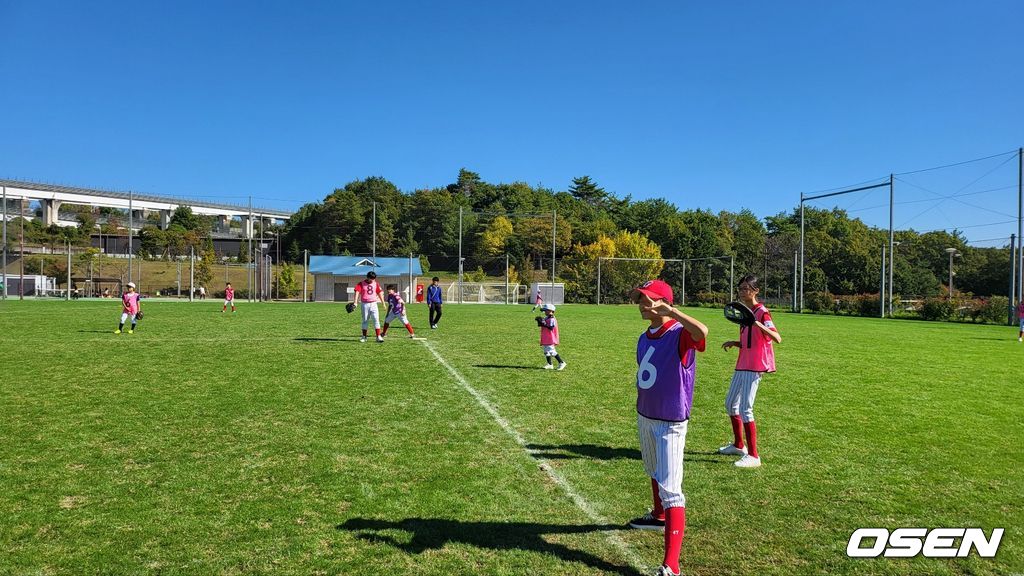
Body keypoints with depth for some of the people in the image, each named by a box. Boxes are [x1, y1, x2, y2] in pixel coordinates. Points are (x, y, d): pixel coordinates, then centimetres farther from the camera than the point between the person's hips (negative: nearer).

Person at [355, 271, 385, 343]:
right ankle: (364, 337, 15)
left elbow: (379, 293, 13)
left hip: (373, 304, 2)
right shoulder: (361, 284, -2)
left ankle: (378, 337, -9)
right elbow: (357, 292, -13)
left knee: (376, 320, -7)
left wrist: (383, 303, 12)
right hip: (365, 304, -2)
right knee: (365, 320, 6)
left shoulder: (376, 284, 9)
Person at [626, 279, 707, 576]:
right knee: (654, 473, 29)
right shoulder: (644, 339, 5)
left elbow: (702, 331, -45)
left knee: (670, 489, -11)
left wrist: (669, 310, -42)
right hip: (644, 418, 9)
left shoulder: (680, 335, -20)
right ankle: (659, 516, 54)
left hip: (670, 423, -8)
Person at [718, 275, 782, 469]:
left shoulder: (761, 312, -14)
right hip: (742, 365, 10)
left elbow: (777, 338, -27)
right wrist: (735, 343, 3)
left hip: (754, 366, -10)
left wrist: (758, 325, -41)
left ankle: (753, 456, -4)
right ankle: (739, 445, 34)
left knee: (745, 409, -12)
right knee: (730, 404, 19)